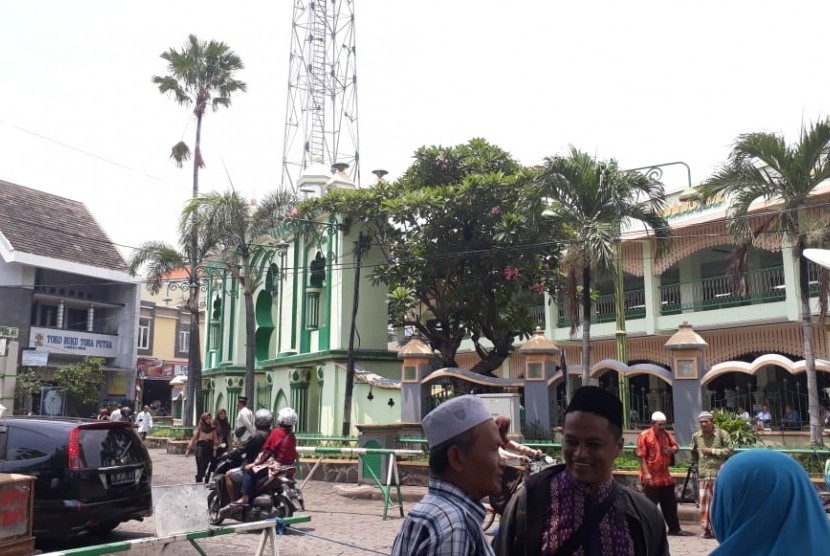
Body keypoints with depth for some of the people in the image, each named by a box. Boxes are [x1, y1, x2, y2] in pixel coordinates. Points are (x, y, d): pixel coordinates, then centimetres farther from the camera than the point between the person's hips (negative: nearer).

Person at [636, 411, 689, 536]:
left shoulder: (667, 434, 7)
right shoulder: (644, 436, -13)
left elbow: (676, 446, 18)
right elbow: (641, 456, -15)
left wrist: (672, 449, -8)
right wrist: (646, 473, -21)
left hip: (665, 476, 7)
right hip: (651, 477, -7)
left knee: (670, 504, 14)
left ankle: (674, 529, 25)